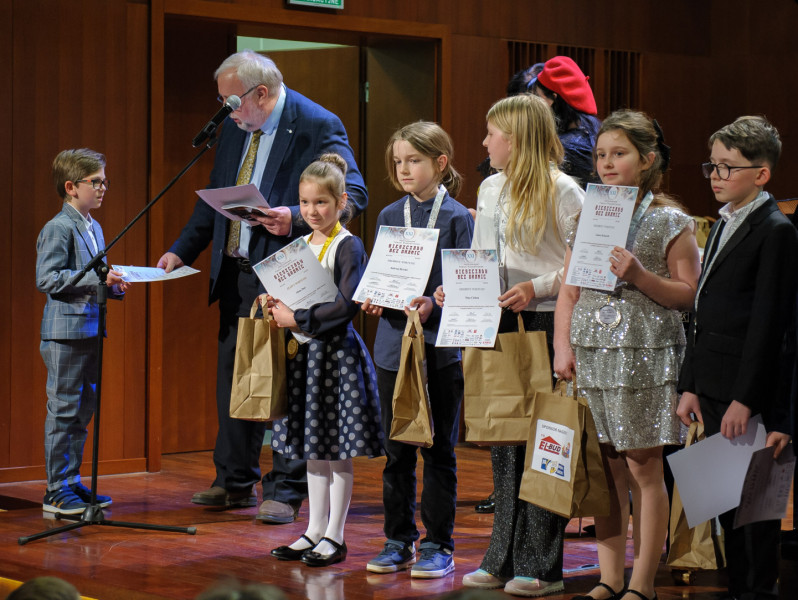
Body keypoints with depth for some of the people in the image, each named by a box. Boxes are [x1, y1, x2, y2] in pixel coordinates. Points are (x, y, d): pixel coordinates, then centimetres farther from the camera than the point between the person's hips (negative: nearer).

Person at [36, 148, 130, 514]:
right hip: (65, 334, -9)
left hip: (91, 331, 9)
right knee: (63, 411, -5)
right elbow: (47, 278, -19)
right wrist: (97, 278, -22)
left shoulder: (95, 229, 16)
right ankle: (56, 491, 0)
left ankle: (71, 482, 20)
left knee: (84, 410, 12)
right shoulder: (58, 229, -11)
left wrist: (114, 286, 7)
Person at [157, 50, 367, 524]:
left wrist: (298, 218, -28)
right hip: (236, 272, 8)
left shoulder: (319, 127, -12)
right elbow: (216, 196, 19)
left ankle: (286, 491, 6)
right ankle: (235, 483, 25)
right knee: (233, 375, 13)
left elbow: (354, 193, -15)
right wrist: (182, 251, 11)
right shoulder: (236, 128, 11)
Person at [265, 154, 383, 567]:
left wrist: (298, 319, -19)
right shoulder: (302, 245, 12)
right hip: (304, 353, 8)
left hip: (336, 352, -8)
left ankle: (335, 536, 5)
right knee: (313, 450, 13)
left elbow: (346, 306, -19)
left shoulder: (348, 247, -11)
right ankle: (315, 530, 20)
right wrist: (275, 303, 0)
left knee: (338, 451, -1)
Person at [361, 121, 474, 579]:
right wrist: (374, 299, -4)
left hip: (440, 347, -4)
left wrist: (433, 306, -22)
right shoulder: (389, 216, 9)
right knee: (397, 450, 10)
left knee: (439, 449, 4)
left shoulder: (457, 217, -5)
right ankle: (399, 540, 20)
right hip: (394, 344, 4)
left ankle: (439, 544, 12)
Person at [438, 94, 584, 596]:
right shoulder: (490, 189, 15)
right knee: (503, 441, 9)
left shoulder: (562, 191, -7)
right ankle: (504, 559, 16)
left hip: (547, 325, -7)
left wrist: (537, 288, -19)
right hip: (498, 326, 7)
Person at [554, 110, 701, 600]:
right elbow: (569, 291, 14)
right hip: (592, 354, 4)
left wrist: (640, 276, -18)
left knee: (643, 467, -2)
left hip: (645, 357, -4)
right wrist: (563, 348, 2)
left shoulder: (670, 222, -1)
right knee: (606, 468, 7)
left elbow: (689, 294, -5)